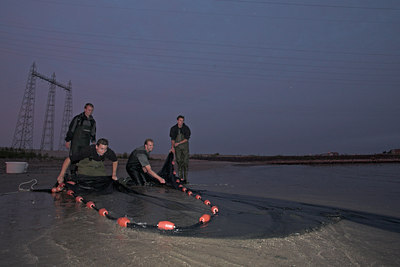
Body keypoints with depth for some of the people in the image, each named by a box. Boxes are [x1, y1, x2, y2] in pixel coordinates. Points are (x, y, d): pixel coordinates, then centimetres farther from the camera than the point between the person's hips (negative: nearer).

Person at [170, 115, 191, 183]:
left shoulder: (186, 128, -4)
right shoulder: (173, 128, -1)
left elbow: (186, 139, -7)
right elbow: (172, 139, 1)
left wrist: (178, 143, -13)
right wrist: (172, 147, -11)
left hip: (185, 146, 0)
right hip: (177, 147, 0)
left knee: (185, 162, -4)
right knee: (179, 162, -4)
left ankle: (185, 178, 2)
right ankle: (180, 178, 0)